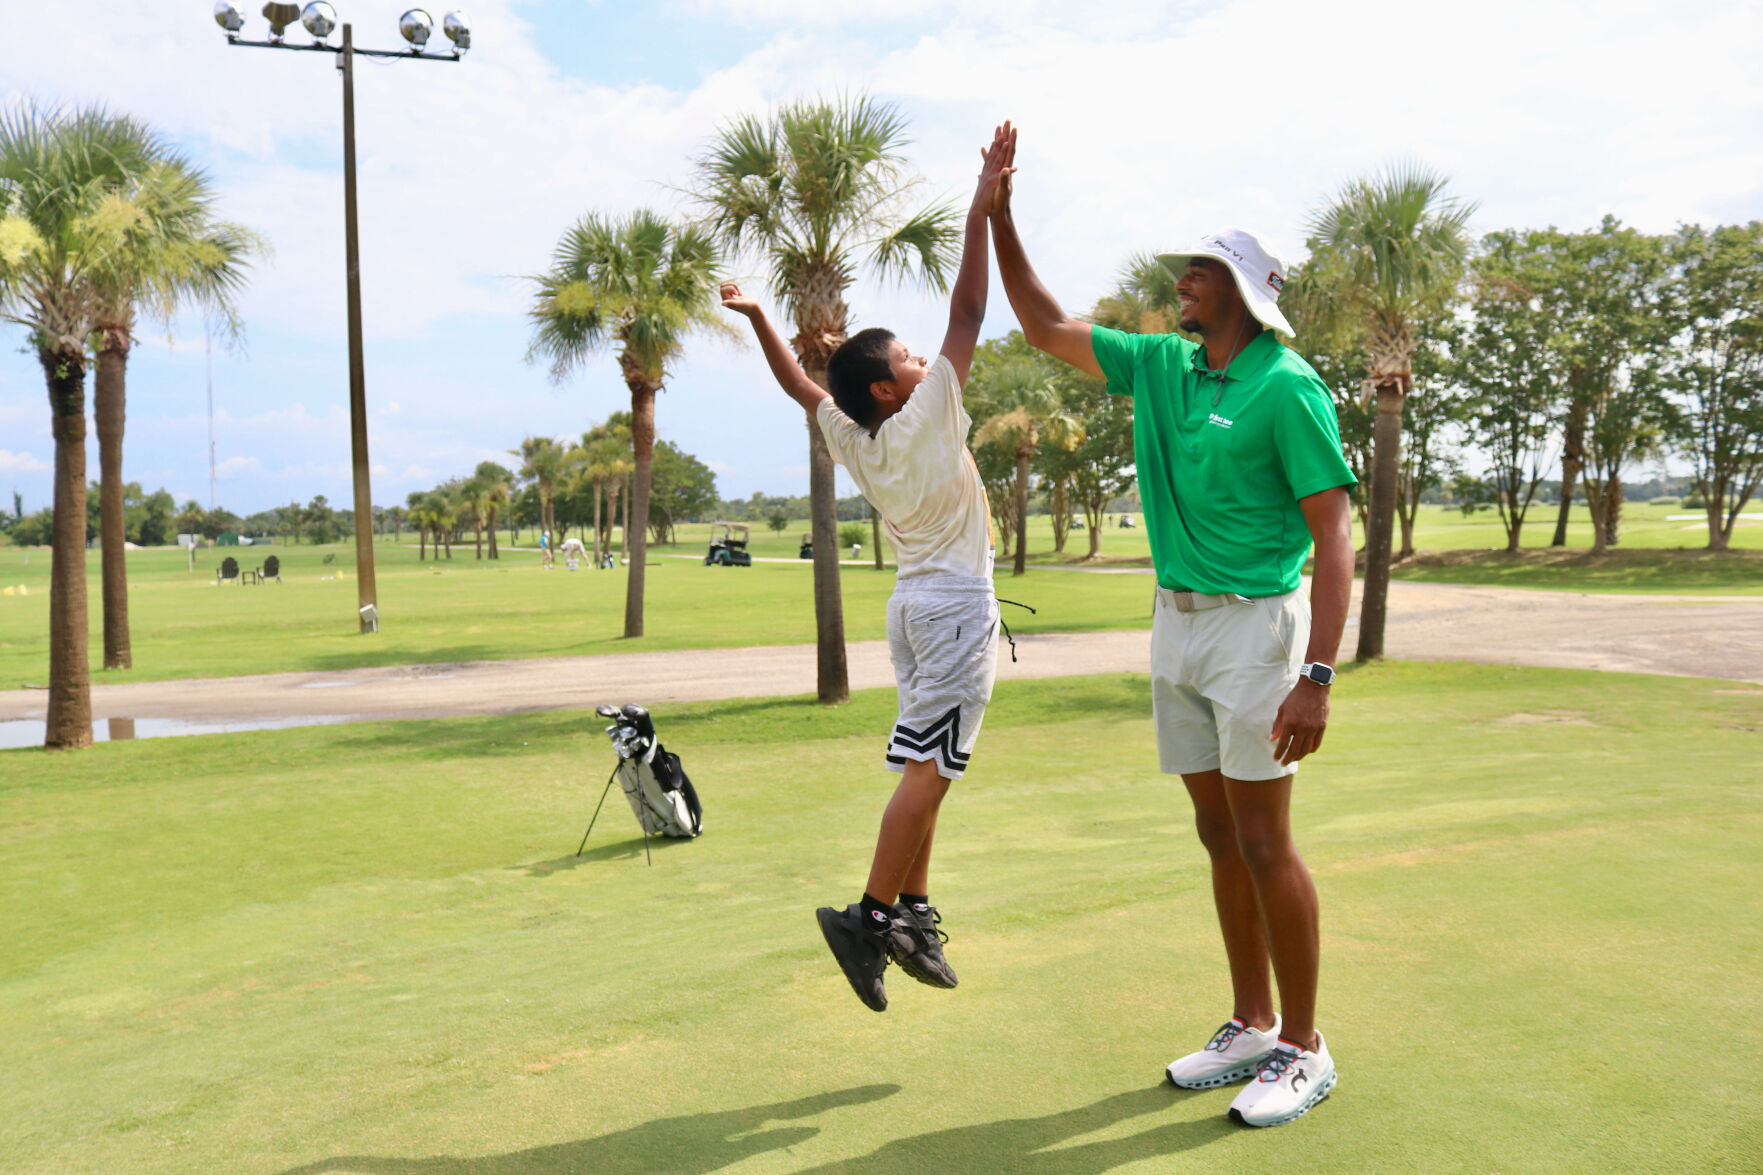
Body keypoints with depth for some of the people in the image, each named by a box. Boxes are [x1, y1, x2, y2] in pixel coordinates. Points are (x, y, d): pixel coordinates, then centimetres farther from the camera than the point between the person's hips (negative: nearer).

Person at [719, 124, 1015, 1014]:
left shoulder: (850, 439, 4)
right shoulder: (922, 420, -12)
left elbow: (799, 384, 19)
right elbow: (967, 316, -14)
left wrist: (756, 318, 25)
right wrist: (981, 207, -12)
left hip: (912, 600, 8)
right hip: (957, 602, -8)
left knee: (926, 767, 11)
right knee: (928, 767, -10)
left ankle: (913, 914, 14)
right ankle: (869, 916, -14)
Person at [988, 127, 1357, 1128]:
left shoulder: (1288, 388, -12)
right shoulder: (1160, 367, 10)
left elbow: (1334, 538, -16)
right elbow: (1045, 327, 18)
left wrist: (1317, 677, -24)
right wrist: (1000, 216, 11)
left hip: (1254, 626, -7)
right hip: (1176, 627, 7)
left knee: (1265, 844, -3)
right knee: (1220, 839, 12)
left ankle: (1304, 1047, 13)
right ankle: (1253, 1027, 25)